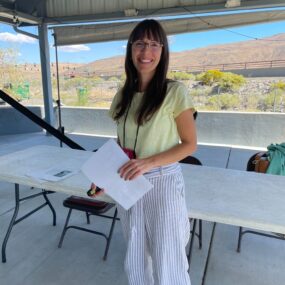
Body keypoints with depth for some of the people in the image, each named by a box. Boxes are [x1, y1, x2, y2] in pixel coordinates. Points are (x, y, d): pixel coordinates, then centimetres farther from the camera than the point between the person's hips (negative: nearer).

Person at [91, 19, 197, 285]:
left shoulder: (175, 92, -11)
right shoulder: (124, 94, 6)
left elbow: (189, 144, -8)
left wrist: (149, 162, -21)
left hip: (162, 183, -5)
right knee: (134, 262, 21)